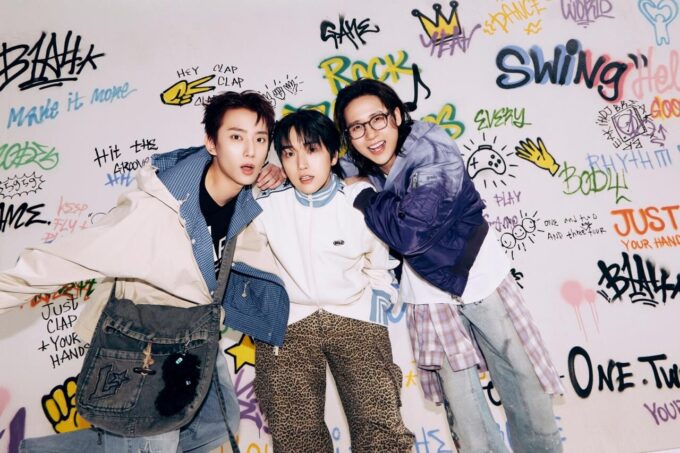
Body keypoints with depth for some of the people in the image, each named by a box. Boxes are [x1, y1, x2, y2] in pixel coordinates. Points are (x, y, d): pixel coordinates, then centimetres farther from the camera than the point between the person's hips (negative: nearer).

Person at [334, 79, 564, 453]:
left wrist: (363, 197, -19)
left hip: (481, 278, -3)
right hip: (429, 294, 3)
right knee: (461, 401, 7)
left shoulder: (433, 151, -22)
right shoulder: (357, 169, -7)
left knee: (522, 381, 10)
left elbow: (410, 231, -32)